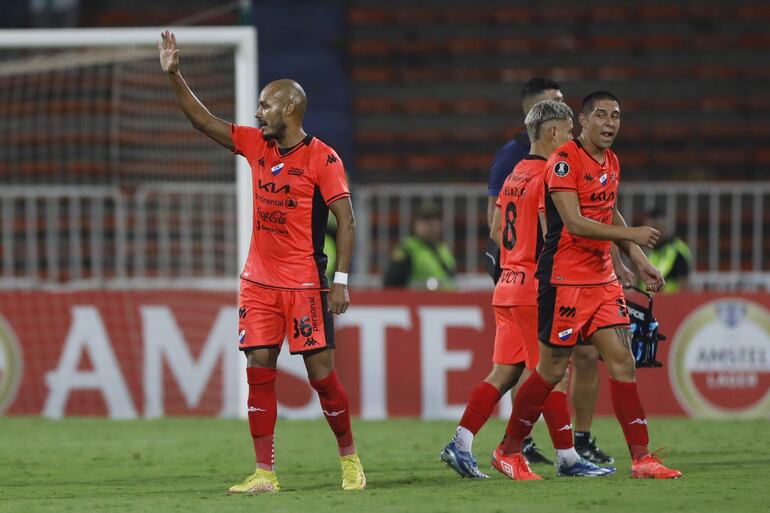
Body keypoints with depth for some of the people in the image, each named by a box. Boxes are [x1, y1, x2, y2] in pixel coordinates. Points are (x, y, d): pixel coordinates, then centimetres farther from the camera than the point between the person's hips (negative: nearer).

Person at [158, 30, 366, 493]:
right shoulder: (256, 145, 8)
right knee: (259, 371, -1)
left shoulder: (322, 158, -9)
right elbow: (205, 121, 11)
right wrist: (175, 76, 2)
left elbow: (346, 219, -11)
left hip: (306, 284, -6)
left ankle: (349, 457, 17)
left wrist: (341, 280, -16)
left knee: (321, 372, -3)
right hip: (259, 281, 6)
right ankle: (265, 473, 0)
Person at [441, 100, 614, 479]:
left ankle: (461, 443, 2)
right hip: (535, 289, -9)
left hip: (508, 287, 9)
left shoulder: (514, 176, 15)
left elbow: (496, 231, 20)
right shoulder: (548, 177, -12)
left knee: (504, 373, 8)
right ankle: (567, 458, 1)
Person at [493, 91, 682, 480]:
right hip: (564, 278, -8)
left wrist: (640, 262, 19)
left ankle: (641, 457, -3)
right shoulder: (564, 161, -15)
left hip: (602, 279, 8)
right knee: (553, 368, -1)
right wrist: (631, 234, -25)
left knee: (621, 359, -1)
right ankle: (509, 450, 15)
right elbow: (574, 222, -23)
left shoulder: (611, 163, 12)